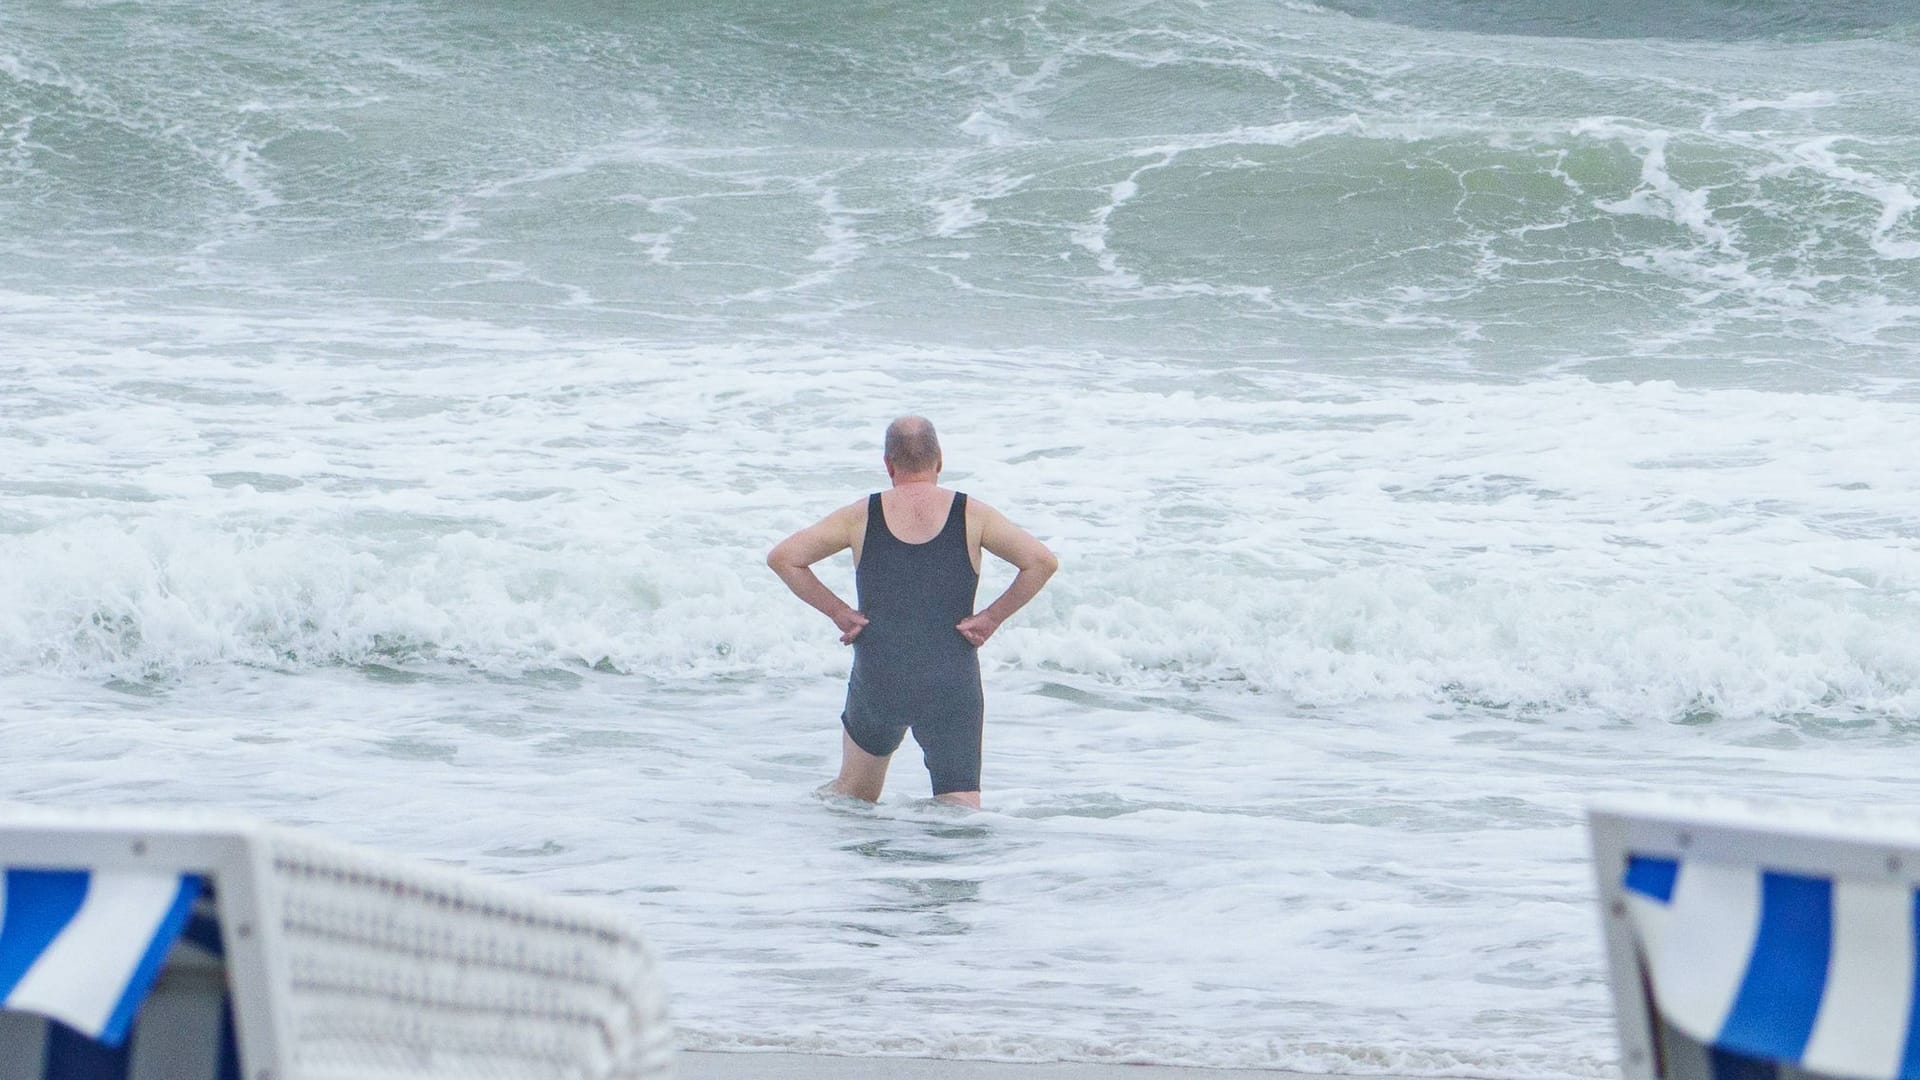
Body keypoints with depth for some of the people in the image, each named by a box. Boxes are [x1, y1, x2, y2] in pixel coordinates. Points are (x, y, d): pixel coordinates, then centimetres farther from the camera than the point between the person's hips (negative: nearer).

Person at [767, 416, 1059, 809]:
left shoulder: (861, 516, 2)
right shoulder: (972, 515, 0)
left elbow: (782, 558, 1)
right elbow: (1042, 562, -7)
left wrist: (837, 612, 4)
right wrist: (992, 617, -1)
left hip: (877, 683, 1)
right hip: (951, 685, -1)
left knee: (853, 793, 24)